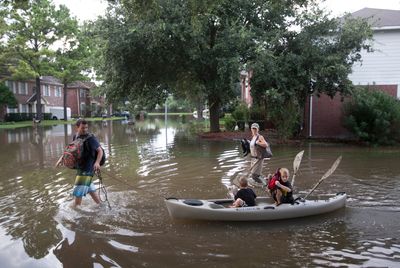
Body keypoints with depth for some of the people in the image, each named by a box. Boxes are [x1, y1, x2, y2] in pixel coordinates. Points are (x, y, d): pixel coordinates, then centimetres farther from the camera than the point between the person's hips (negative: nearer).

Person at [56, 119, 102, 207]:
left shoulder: (90, 138, -18)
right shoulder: (75, 137, 4)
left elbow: (100, 151, -21)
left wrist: (97, 162, -36)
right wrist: (61, 158, 7)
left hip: (87, 168, -8)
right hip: (80, 167, 8)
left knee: (78, 191, -5)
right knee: (90, 188, 22)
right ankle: (99, 205, 38)